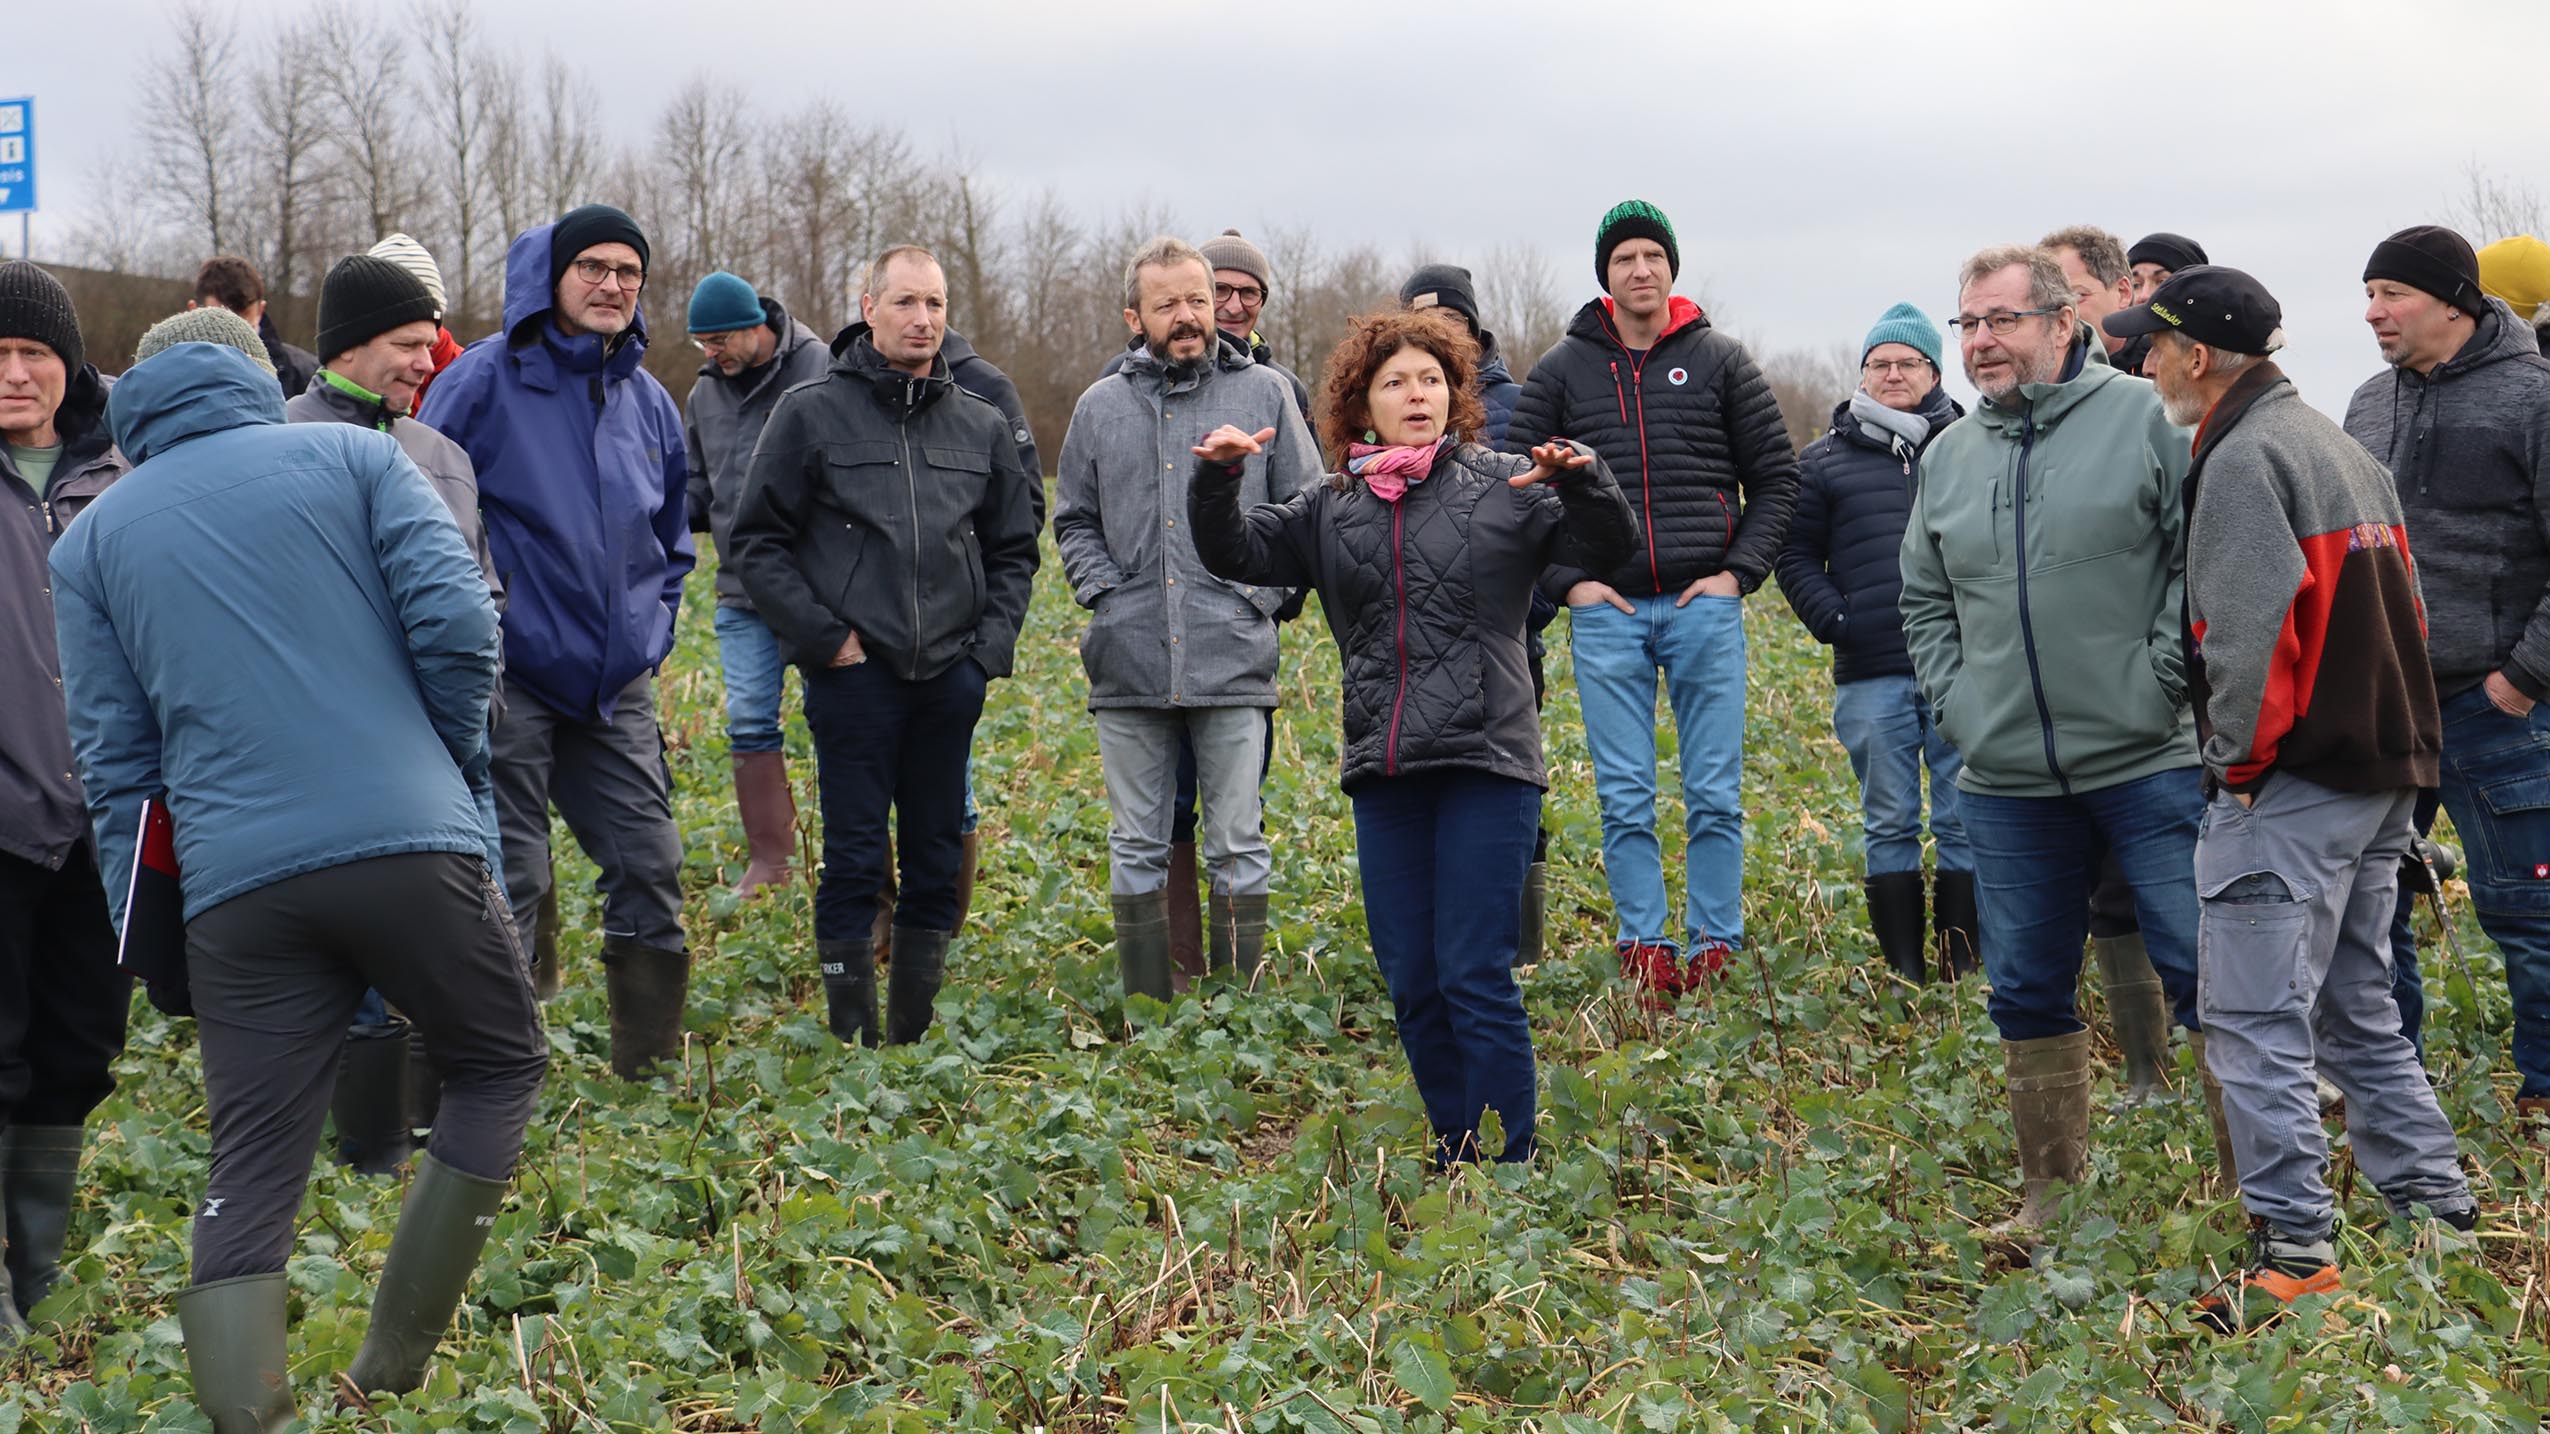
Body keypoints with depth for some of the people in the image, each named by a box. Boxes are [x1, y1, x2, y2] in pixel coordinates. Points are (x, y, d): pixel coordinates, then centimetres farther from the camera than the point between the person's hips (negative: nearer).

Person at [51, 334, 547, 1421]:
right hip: (408, 842, -2)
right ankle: (394, 1367, 15)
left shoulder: (89, 537, 18)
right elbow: (455, 622, -1)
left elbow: (112, 759, 13)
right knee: (499, 1066, 19)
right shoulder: (355, 455, 12)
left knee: (249, 1176, 7)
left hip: (233, 883, 2)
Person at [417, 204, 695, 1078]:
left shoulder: (649, 403, 11)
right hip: (510, 679, -5)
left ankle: (651, 1071, 20)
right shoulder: (485, 381, -7)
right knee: (505, 885, -4)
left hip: (617, 688, 6)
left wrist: (650, 635, 12)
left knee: (651, 871, 6)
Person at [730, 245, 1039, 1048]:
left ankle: (916, 1036, 18)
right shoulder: (812, 412, 1)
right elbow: (758, 541, 1)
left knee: (938, 861, 8)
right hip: (854, 674, -4)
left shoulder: (981, 426, 12)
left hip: (951, 679, 4)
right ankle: (852, 1040, 4)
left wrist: (991, 647, 6)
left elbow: (1014, 552, 19)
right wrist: (822, 636, -8)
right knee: (854, 860, -3)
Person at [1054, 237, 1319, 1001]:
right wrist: (1103, 593, 2)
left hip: (1233, 660, -2)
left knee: (1237, 845, 1)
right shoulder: (1100, 407, 11)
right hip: (1128, 665, 2)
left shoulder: (1264, 394, 5)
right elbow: (1074, 521, 18)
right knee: (1136, 845, 6)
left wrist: (1263, 596, -3)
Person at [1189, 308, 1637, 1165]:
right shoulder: (1331, 510, 13)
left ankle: (1511, 1163, -1)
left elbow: (1610, 549, -4)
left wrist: (1582, 482, -23)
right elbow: (1235, 554, 9)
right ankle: (1454, 1157, 21)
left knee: (1474, 977, -8)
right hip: (1383, 772, 4)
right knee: (1409, 982, 8)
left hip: (1484, 767, -4)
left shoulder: (1503, 487, 3)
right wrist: (1216, 480, -9)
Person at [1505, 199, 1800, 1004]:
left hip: (1705, 606, 0)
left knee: (1715, 793, 0)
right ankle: (1644, 948, 6)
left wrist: (1740, 571, -2)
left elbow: (1776, 477, 10)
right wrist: (1566, 580, -2)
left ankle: (1716, 946, 8)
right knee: (1625, 798, 0)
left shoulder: (1720, 361, 7)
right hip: (1606, 612, 1)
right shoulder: (1562, 371, 8)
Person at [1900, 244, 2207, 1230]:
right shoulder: (1948, 456, 12)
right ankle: (2052, 1195, 24)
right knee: (2027, 992, 11)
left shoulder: (2144, 418, -3)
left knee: (2203, 967, -4)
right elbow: (1924, 602, 21)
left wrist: (2159, 679, -12)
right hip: (2005, 781, 5)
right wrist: (1957, 704, 8)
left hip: (2150, 762, -5)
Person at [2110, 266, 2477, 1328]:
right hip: (2383, 770, 10)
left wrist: (2239, 760, -11)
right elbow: (2395, 610, 19)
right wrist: (2386, 743, 19)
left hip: (2291, 782, -10)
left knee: (2256, 1022, -6)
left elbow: (2252, 629, -21)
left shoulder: (2245, 458, -13)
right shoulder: (2338, 446, 18)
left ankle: (2295, 1257, -7)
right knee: (2357, 1011, 18)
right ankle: (2439, 1211, 21)